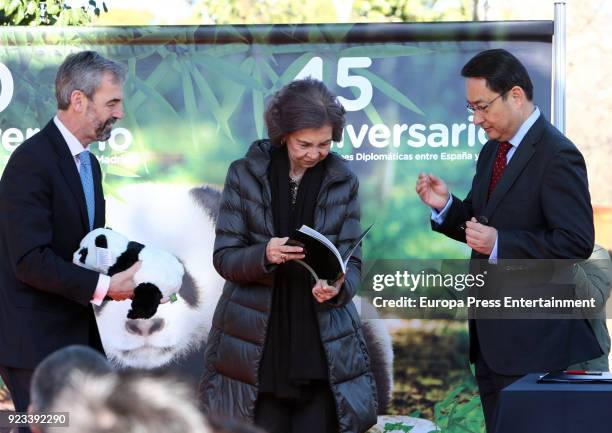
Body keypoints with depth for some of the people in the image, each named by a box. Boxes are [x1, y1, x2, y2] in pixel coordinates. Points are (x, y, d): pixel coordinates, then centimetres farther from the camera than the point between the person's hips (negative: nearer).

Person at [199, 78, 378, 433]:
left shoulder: (343, 181, 3)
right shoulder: (246, 174, -1)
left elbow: (352, 261, 3)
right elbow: (224, 256, -2)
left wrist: (338, 287, -20)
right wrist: (264, 255, -23)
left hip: (323, 347, 1)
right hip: (257, 346, -1)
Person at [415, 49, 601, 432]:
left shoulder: (557, 155, -13)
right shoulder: (492, 151, 15)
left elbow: (577, 242, -20)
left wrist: (500, 244, -24)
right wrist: (446, 206, 0)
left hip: (532, 336, -9)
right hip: (491, 331, 9)